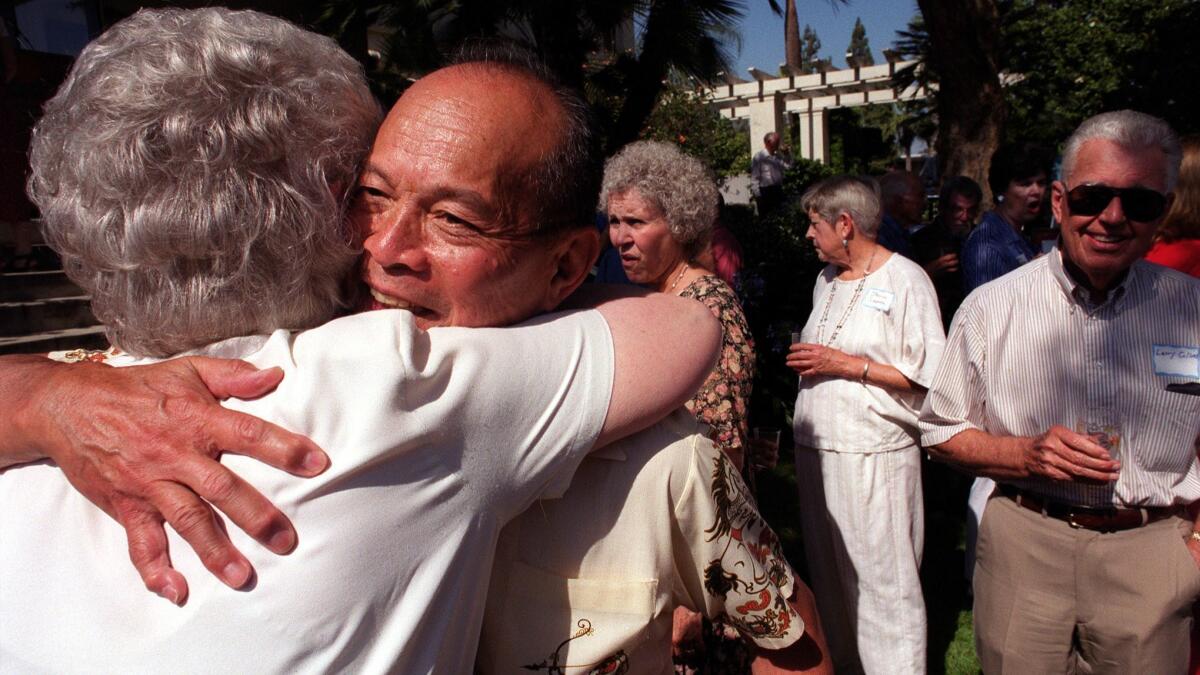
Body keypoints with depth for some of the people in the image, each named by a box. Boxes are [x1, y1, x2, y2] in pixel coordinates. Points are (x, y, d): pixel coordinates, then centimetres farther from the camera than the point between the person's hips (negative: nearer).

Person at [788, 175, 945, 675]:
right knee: (829, 575, 16)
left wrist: (846, 364, -14)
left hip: (874, 455, -7)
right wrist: (804, 361, 4)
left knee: (883, 581, -2)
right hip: (816, 448, 7)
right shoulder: (826, 279, 15)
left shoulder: (905, 279, -7)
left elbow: (928, 376, -13)